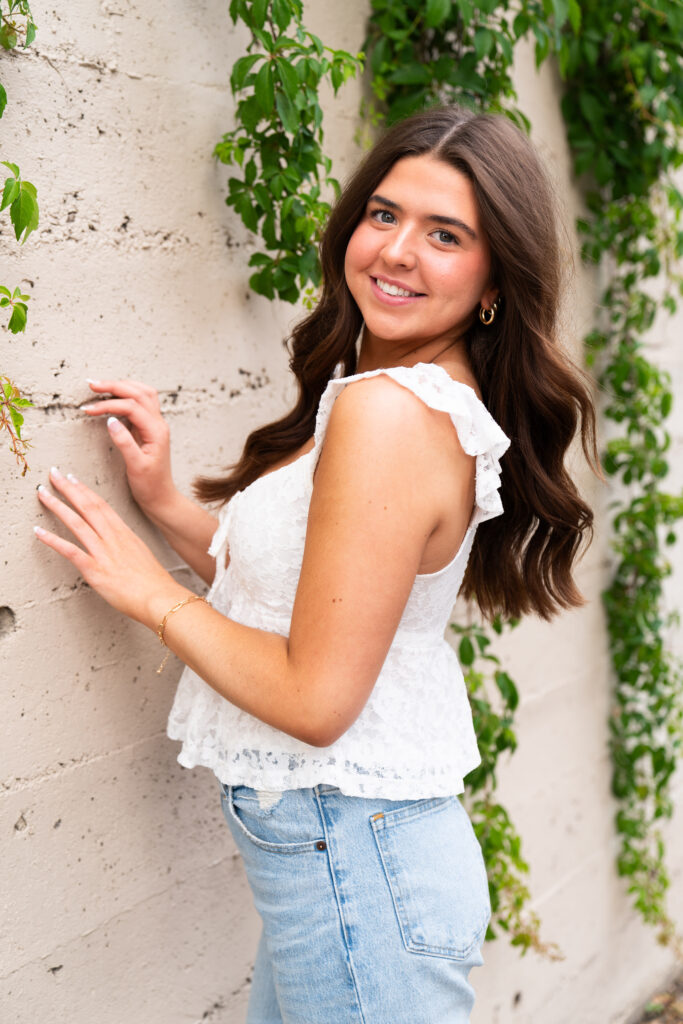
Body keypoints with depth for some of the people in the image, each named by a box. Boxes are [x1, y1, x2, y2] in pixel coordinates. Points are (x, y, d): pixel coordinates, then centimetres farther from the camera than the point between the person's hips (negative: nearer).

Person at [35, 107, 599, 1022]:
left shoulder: (388, 410, -23)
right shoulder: (442, 401, 6)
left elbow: (315, 697, -23)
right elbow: (297, 589, 11)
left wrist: (153, 595, -10)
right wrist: (163, 501, 4)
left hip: (347, 853, -9)